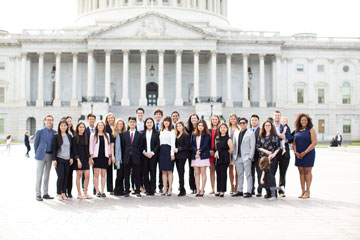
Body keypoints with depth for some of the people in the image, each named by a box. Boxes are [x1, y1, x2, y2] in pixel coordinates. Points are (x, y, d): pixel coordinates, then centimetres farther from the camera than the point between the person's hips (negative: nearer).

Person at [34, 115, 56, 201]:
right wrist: (37, 154, 3)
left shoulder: (55, 133, 5)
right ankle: (38, 195, 3)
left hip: (50, 156, 3)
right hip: (41, 156, -3)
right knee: (39, 176, -2)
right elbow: (35, 144, 4)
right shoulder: (40, 132, -1)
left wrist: (54, 156, 6)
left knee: (47, 176, 10)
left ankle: (45, 194, 18)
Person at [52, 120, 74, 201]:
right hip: (59, 159, -4)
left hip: (67, 160, 4)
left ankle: (63, 193, 14)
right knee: (61, 177, -8)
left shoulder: (69, 136, 11)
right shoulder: (56, 136, -2)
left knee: (66, 177, 4)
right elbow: (54, 148, -4)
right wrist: (54, 159, -9)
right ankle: (59, 194, 3)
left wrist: (71, 158, 6)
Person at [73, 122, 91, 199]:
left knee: (87, 176, 0)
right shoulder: (75, 138, -4)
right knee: (79, 175, 0)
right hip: (78, 158, -5)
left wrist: (89, 159, 10)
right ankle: (79, 194, 8)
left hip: (85, 159, 5)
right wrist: (78, 160, -15)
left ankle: (85, 193, 10)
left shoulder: (86, 137, 12)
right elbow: (74, 150, -8)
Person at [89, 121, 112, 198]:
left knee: (103, 174, 2)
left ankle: (103, 191, 7)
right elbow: (91, 146, 2)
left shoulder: (107, 135, 12)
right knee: (96, 174, -3)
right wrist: (91, 157, -6)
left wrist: (110, 157, 8)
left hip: (104, 156, 2)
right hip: (96, 156, -2)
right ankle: (97, 191, 2)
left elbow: (108, 146, 14)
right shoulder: (93, 135, 5)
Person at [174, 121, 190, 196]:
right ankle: (182, 190, 15)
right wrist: (175, 150, 4)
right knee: (179, 172, 8)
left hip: (182, 156, -7)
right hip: (177, 156, 7)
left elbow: (187, 146, -12)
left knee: (181, 172, -8)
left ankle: (182, 190, -2)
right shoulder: (176, 135, 15)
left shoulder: (186, 135, -7)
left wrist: (178, 149, -14)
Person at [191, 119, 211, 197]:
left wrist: (199, 152, -12)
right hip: (195, 156, 4)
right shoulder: (193, 135, 12)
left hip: (203, 156, -3)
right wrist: (196, 151, -10)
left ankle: (202, 191, 0)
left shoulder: (206, 135, 2)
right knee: (197, 174, 3)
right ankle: (197, 190, 5)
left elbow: (205, 145, -6)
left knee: (203, 174, -2)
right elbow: (191, 144, 5)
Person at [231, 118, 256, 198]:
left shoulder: (250, 133, -1)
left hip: (246, 158, -5)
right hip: (238, 158, 5)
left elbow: (252, 146, -5)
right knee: (240, 175, 10)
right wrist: (234, 155, 7)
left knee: (248, 175, -2)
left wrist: (250, 157, -11)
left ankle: (249, 192, 1)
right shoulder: (236, 134, 14)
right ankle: (240, 191, 16)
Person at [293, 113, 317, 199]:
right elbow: (294, 142, 13)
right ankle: (303, 191, 10)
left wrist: (305, 152, -14)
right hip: (298, 155, 5)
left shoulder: (311, 130, -2)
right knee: (301, 172, 5)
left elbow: (314, 142, -10)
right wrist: (296, 152, -3)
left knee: (307, 171, -4)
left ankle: (307, 192, 2)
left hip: (308, 154, -5)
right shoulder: (297, 131, 12)